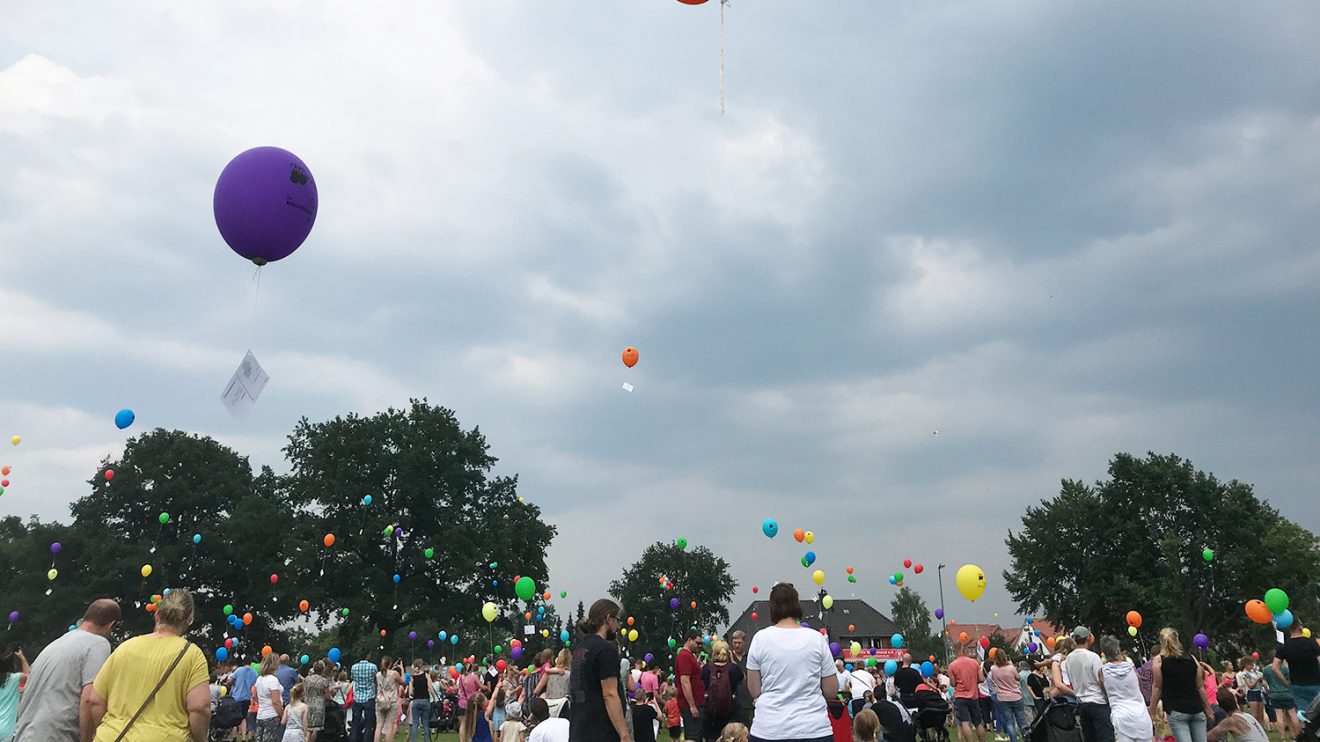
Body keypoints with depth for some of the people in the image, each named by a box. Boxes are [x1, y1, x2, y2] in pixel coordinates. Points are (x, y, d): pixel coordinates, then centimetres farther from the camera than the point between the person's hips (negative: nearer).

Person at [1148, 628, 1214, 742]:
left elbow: (1158, 687, -1)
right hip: (1196, 709, 4)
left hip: (1176, 710, -4)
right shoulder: (1192, 659, 9)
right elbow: (1200, 687, 11)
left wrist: (1152, 710, 5)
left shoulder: (1159, 660, -1)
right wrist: (1208, 709, 21)